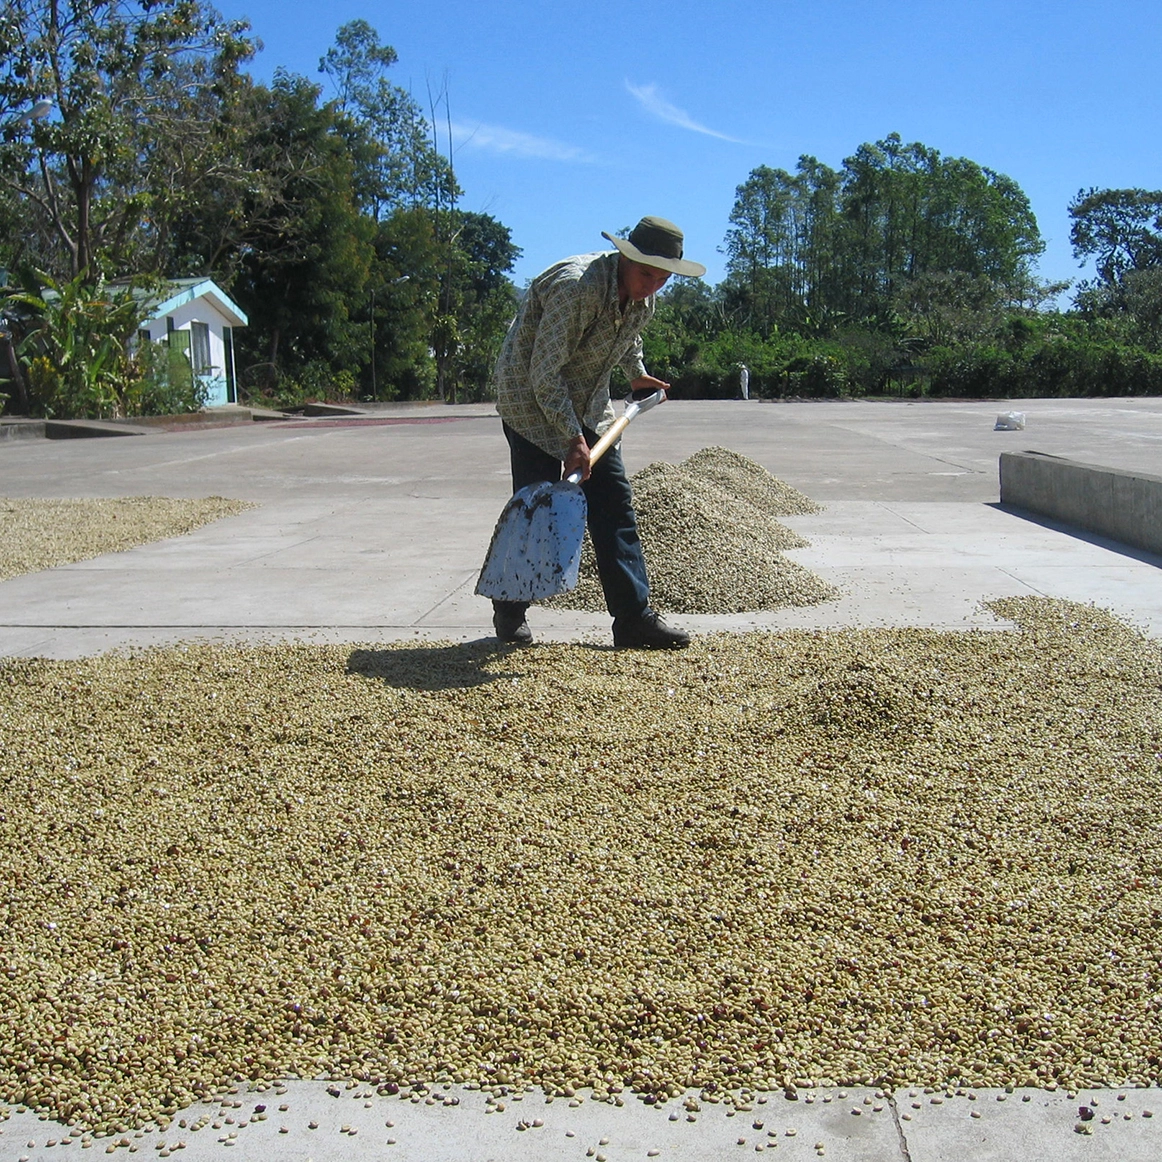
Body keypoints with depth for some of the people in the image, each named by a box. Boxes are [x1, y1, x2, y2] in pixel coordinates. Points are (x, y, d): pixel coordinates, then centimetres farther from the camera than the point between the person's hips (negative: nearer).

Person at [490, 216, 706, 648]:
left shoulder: (643, 298, -3)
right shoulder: (576, 286, -30)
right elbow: (544, 373, -30)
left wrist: (637, 375, 27)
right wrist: (572, 438, -30)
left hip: (588, 402, 8)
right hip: (531, 398, -7)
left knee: (613, 500, -1)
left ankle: (633, 617, 1)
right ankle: (509, 612, 15)